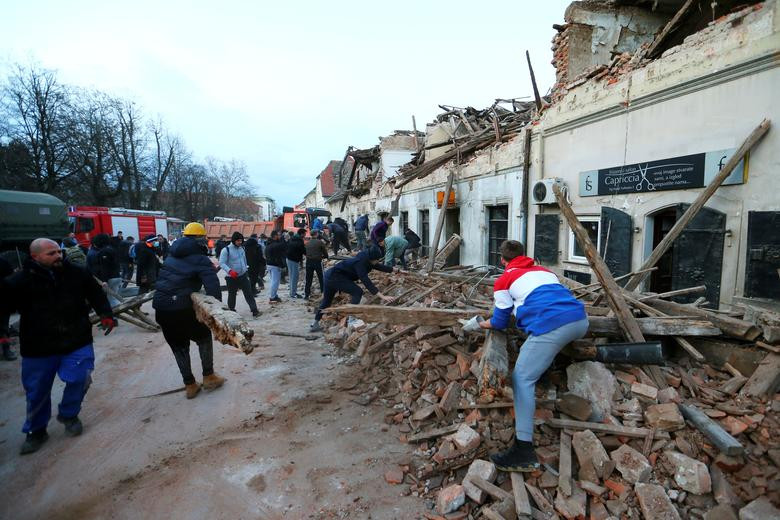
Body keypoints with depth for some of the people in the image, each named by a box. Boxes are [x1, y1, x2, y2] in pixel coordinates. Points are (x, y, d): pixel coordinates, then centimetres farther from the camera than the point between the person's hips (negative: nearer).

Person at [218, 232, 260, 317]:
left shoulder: (241, 249, 8)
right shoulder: (226, 250, -11)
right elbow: (222, 263, -17)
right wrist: (230, 271, -31)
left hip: (243, 276, 4)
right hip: (232, 277, -4)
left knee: (249, 293, -1)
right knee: (232, 295, 10)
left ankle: (254, 310, -2)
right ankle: (231, 310, 28)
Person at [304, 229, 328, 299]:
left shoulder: (307, 243, 7)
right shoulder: (320, 242, -7)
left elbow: (305, 252, 11)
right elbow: (325, 252, -2)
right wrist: (323, 257, 18)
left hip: (309, 262, 4)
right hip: (317, 261, -4)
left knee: (308, 279, 10)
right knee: (321, 278, 8)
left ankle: (306, 295, 10)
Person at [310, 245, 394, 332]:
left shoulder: (366, 259, -1)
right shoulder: (360, 263, -28)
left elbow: (380, 266, 15)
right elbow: (366, 281, -35)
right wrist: (382, 296, -40)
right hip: (334, 277, -10)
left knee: (326, 302, 21)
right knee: (358, 292, -14)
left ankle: (315, 325, 32)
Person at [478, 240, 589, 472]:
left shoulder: (504, 281, 16)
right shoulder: (544, 270, 31)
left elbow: (500, 323, 20)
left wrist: (488, 324, 42)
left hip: (552, 326, -7)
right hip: (580, 319, 7)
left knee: (522, 379, -3)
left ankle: (524, 449, -9)